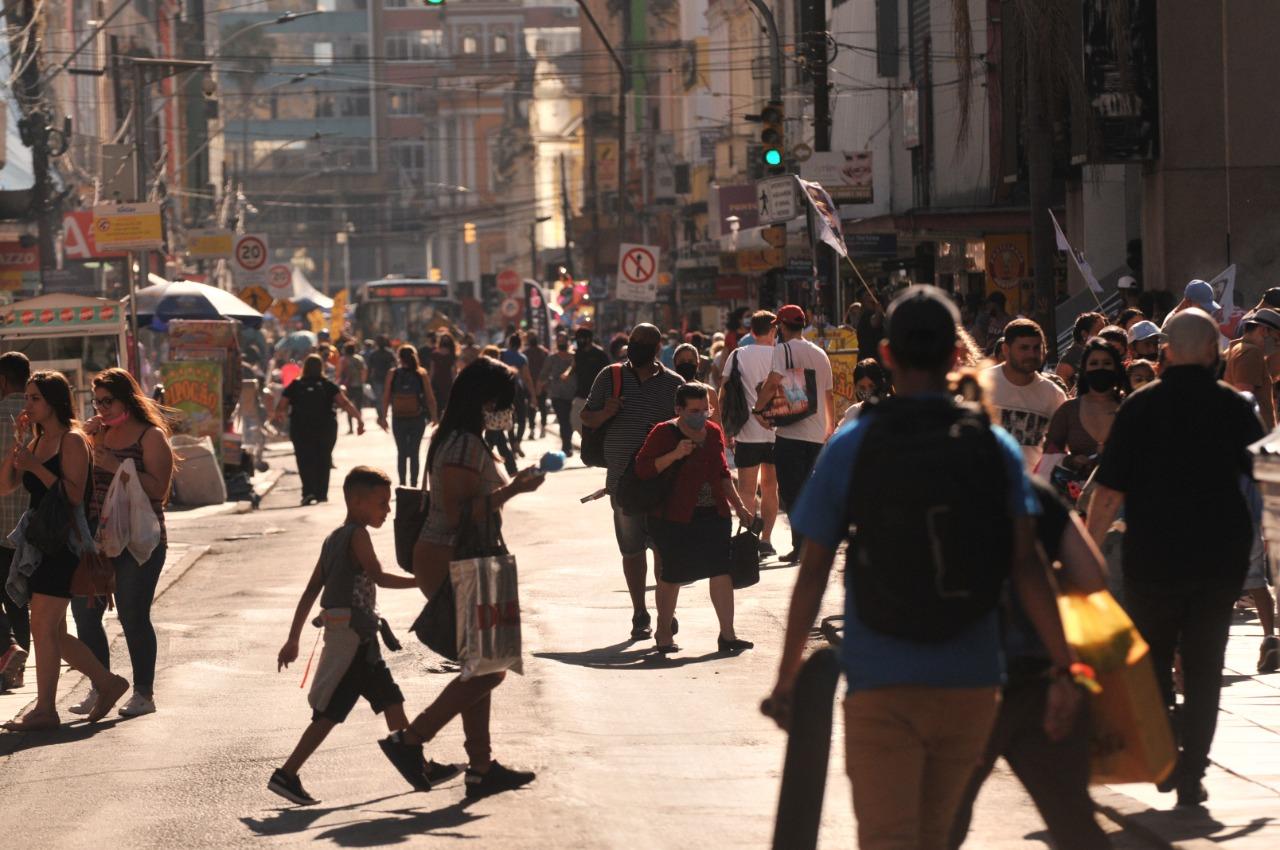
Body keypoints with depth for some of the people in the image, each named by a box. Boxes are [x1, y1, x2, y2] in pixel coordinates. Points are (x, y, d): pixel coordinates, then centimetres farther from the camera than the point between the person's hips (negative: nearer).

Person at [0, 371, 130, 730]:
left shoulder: (72, 441, -9)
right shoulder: (37, 442, 17)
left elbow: (74, 495, -18)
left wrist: (36, 468, -22)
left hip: (63, 542, -9)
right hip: (40, 543, 9)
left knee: (43, 627, -10)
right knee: (52, 632, 11)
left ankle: (44, 710, -6)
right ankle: (107, 682, 22)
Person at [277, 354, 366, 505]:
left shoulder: (295, 386, 0)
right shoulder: (329, 386, -1)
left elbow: (280, 408, 0)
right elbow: (345, 403, -12)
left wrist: (280, 416, 22)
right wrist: (359, 419, -12)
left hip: (301, 430, -1)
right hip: (326, 429, 1)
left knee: (305, 461, -1)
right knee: (323, 461, 15)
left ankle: (308, 491, -20)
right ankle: (321, 494, 15)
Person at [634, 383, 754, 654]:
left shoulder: (714, 433, 11)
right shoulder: (664, 433, -7)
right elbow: (642, 469, -14)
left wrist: (739, 507, 20)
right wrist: (675, 455, -24)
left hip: (714, 516, 5)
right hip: (675, 518, -5)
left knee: (722, 571, -3)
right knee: (672, 575, 3)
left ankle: (727, 634, 1)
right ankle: (664, 632, 20)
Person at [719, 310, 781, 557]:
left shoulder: (737, 356, 1)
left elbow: (723, 395, 1)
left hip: (747, 432, -1)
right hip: (776, 432, 1)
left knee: (747, 490, 2)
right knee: (770, 487, 14)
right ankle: (766, 539, 13)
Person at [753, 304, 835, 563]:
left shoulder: (783, 350, -6)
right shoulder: (820, 354, 15)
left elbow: (773, 381, -21)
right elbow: (829, 394, 20)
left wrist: (758, 408, -8)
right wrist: (831, 427, 29)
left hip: (790, 432, -6)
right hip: (816, 433, 6)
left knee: (791, 492, -2)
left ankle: (800, 546, -9)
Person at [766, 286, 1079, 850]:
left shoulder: (851, 447, -2)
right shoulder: (996, 448, 1)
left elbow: (813, 571, -1)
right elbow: (1026, 564, -8)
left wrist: (789, 673, 7)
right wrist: (1062, 666, -7)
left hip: (881, 682, -3)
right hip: (972, 680, 3)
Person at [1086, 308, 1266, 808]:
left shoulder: (1140, 407, -7)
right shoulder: (1235, 407, -3)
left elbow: (1109, 493, -8)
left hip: (1153, 556, -1)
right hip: (1220, 557, 1)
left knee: (1151, 658, 16)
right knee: (1204, 667, 10)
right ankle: (1191, 775, 6)